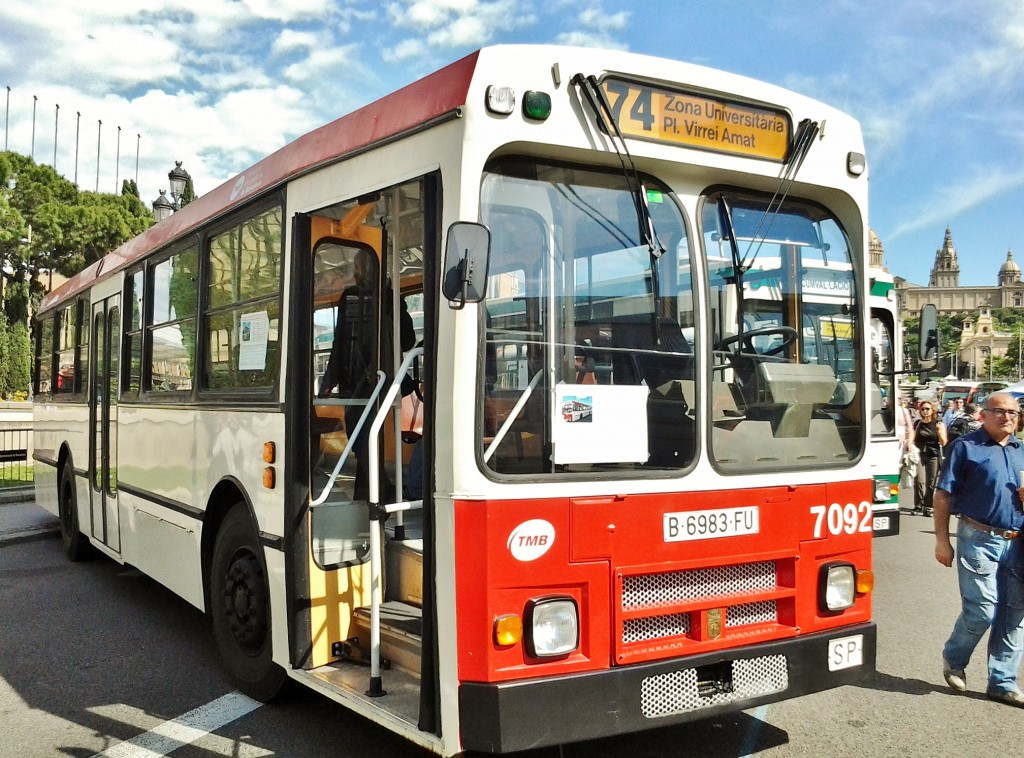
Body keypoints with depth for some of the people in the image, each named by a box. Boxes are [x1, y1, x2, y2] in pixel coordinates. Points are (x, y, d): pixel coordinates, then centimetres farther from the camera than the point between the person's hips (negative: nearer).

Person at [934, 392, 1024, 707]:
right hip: (979, 540, -5)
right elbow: (943, 495, -5)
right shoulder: (966, 446, -2)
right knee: (982, 611, -6)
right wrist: (942, 540, -10)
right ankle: (954, 659, 21)